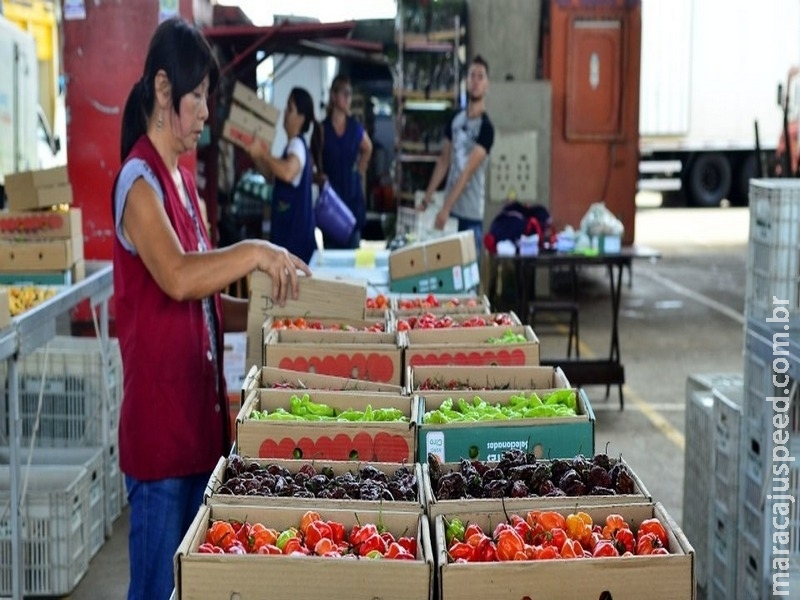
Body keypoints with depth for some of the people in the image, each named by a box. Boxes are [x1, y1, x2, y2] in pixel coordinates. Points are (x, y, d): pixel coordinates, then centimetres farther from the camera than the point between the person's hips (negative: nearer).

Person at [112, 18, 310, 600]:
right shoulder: (139, 181, -13)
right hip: (159, 423, -9)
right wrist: (253, 253, -25)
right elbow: (177, 278, -30)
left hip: (200, 416, 9)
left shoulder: (182, 180, 14)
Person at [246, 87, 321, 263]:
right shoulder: (293, 145, 16)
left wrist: (263, 152, -27)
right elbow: (272, 174, 29)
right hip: (287, 230, 10)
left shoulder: (297, 145, -15)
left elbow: (288, 172, -38)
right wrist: (256, 157, 14)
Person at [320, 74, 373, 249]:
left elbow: (368, 149, 23)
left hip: (352, 192, 3)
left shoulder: (356, 128, 4)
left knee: (352, 245, 5)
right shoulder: (323, 128, -5)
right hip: (330, 192, -3)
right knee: (330, 244, -1)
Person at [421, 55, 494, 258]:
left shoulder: (486, 127, -12)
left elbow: (468, 171, -17)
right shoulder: (455, 119, 8)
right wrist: (426, 199, 9)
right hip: (450, 210, 6)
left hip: (471, 215, -6)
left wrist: (445, 209, -22)